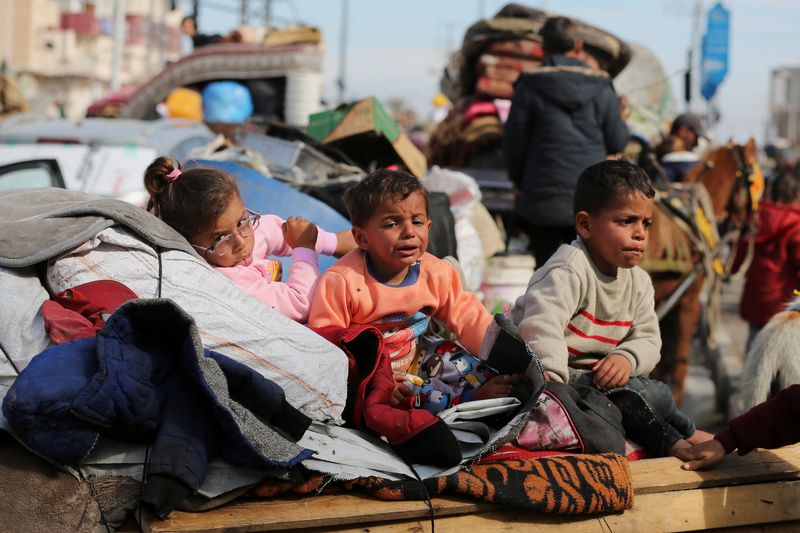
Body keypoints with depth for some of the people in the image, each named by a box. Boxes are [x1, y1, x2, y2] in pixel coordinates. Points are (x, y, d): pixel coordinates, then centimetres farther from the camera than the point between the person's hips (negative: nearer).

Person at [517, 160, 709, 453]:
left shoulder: (638, 281, 8)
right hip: (564, 379, -9)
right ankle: (686, 434, 5)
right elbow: (542, 325, -36)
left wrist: (626, 357, -19)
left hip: (599, 377, 9)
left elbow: (648, 340, 5)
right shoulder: (568, 270, -20)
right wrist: (552, 380, -49)